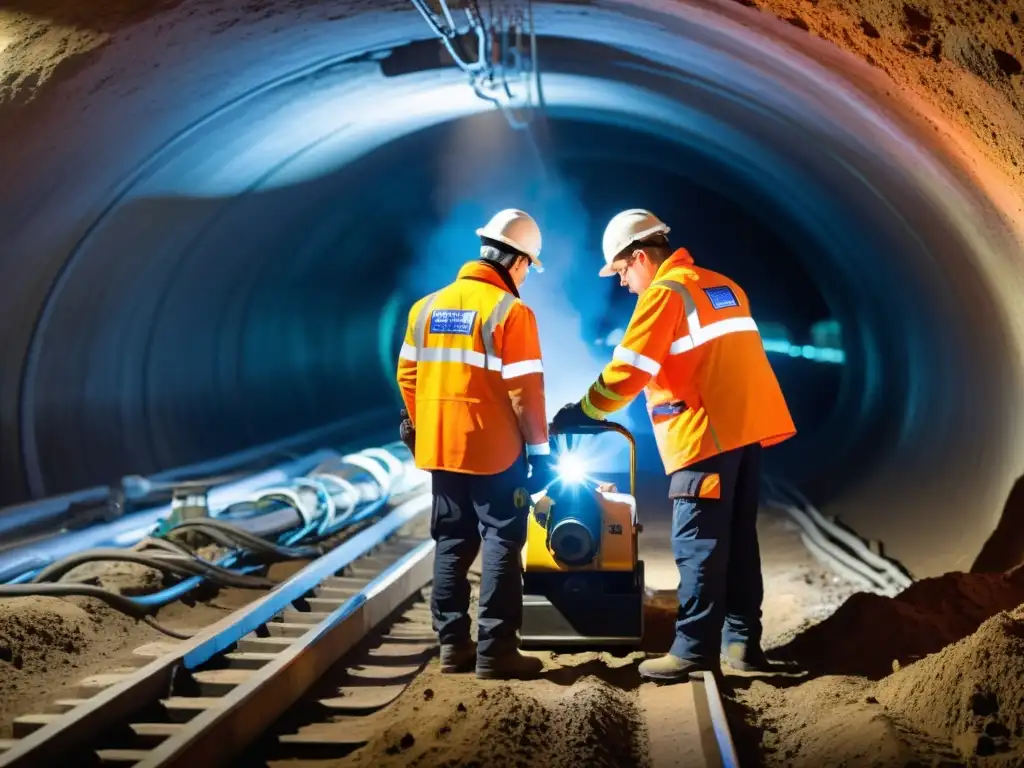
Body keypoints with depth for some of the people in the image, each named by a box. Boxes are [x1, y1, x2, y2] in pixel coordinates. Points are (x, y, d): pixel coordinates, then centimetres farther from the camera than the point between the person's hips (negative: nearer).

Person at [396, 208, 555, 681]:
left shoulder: (427, 307, 7)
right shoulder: (511, 312, -12)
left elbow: (408, 374, 11)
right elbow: (525, 391, -14)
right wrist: (539, 450, -7)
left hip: (440, 447, 6)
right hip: (494, 451, -6)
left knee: (452, 545, 14)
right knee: (501, 546, 2)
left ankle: (452, 645, 17)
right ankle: (495, 651, 1)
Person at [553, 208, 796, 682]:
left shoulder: (664, 292, -7)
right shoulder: (723, 287, 19)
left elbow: (628, 371, -10)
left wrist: (583, 411, 1)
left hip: (707, 433, -8)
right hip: (750, 425, 9)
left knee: (698, 545, -6)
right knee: (738, 540, 11)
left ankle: (694, 650, -6)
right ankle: (742, 641, 15)